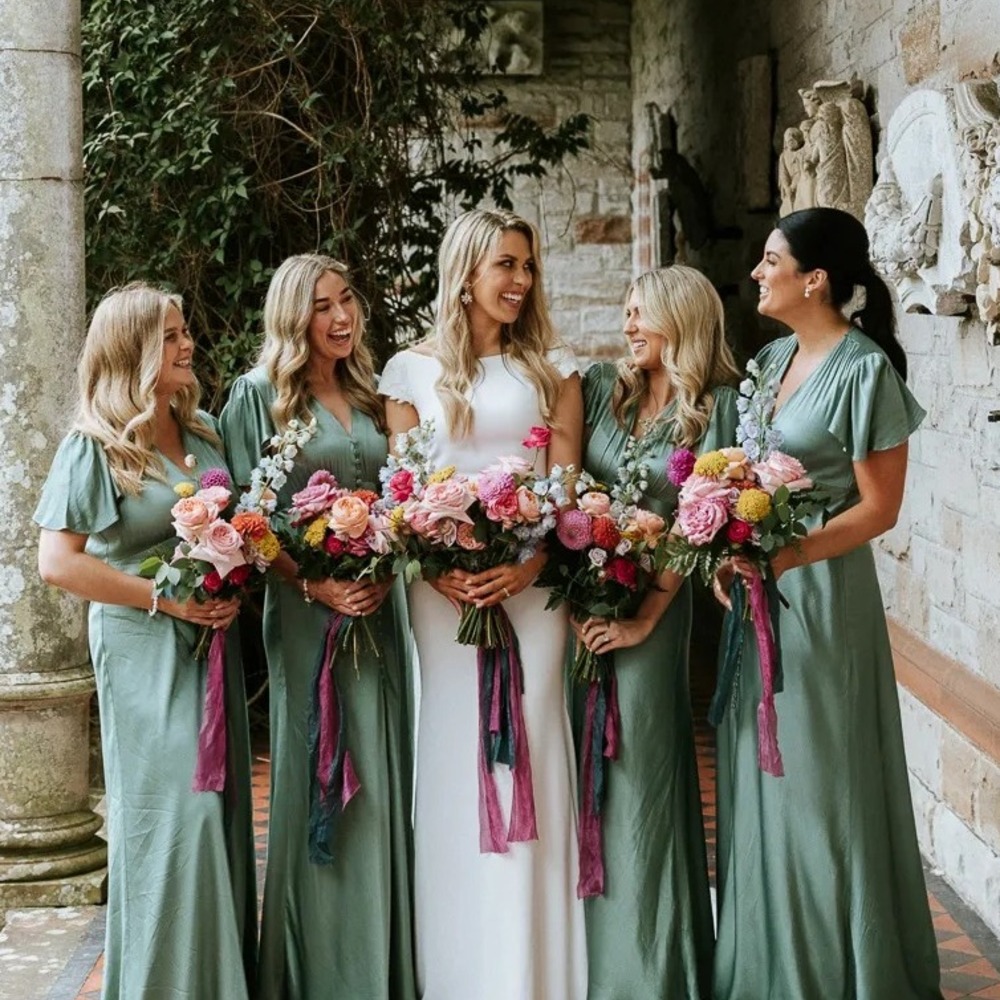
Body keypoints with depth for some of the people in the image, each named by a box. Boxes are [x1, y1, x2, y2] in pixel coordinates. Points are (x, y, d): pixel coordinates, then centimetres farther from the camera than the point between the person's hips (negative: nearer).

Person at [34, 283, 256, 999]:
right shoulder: (94, 446, -8)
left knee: (223, 810, 7)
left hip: (214, 639, 6)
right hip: (145, 651, -6)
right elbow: (57, 563, -14)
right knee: (176, 812, -7)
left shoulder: (204, 430, 9)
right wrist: (166, 598, -16)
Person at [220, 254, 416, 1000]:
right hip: (307, 611, -5)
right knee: (318, 783, -2)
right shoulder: (259, 395, -2)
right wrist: (313, 584, -18)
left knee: (380, 779, 7)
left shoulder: (370, 396, 15)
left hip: (379, 607, 5)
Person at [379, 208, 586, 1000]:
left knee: (526, 762, -2)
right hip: (442, 591, 0)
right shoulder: (413, 370, 8)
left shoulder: (552, 368, 10)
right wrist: (437, 571, -14)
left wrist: (528, 565, -14)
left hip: (532, 586, 0)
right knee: (452, 762, 1)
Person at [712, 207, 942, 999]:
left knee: (818, 792, 1)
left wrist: (783, 556, -23)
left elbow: (879, 508, -14)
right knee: (760, 785, 13)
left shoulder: (864, 369, -13)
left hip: (818, 593, -8)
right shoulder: (774, 358, 9)